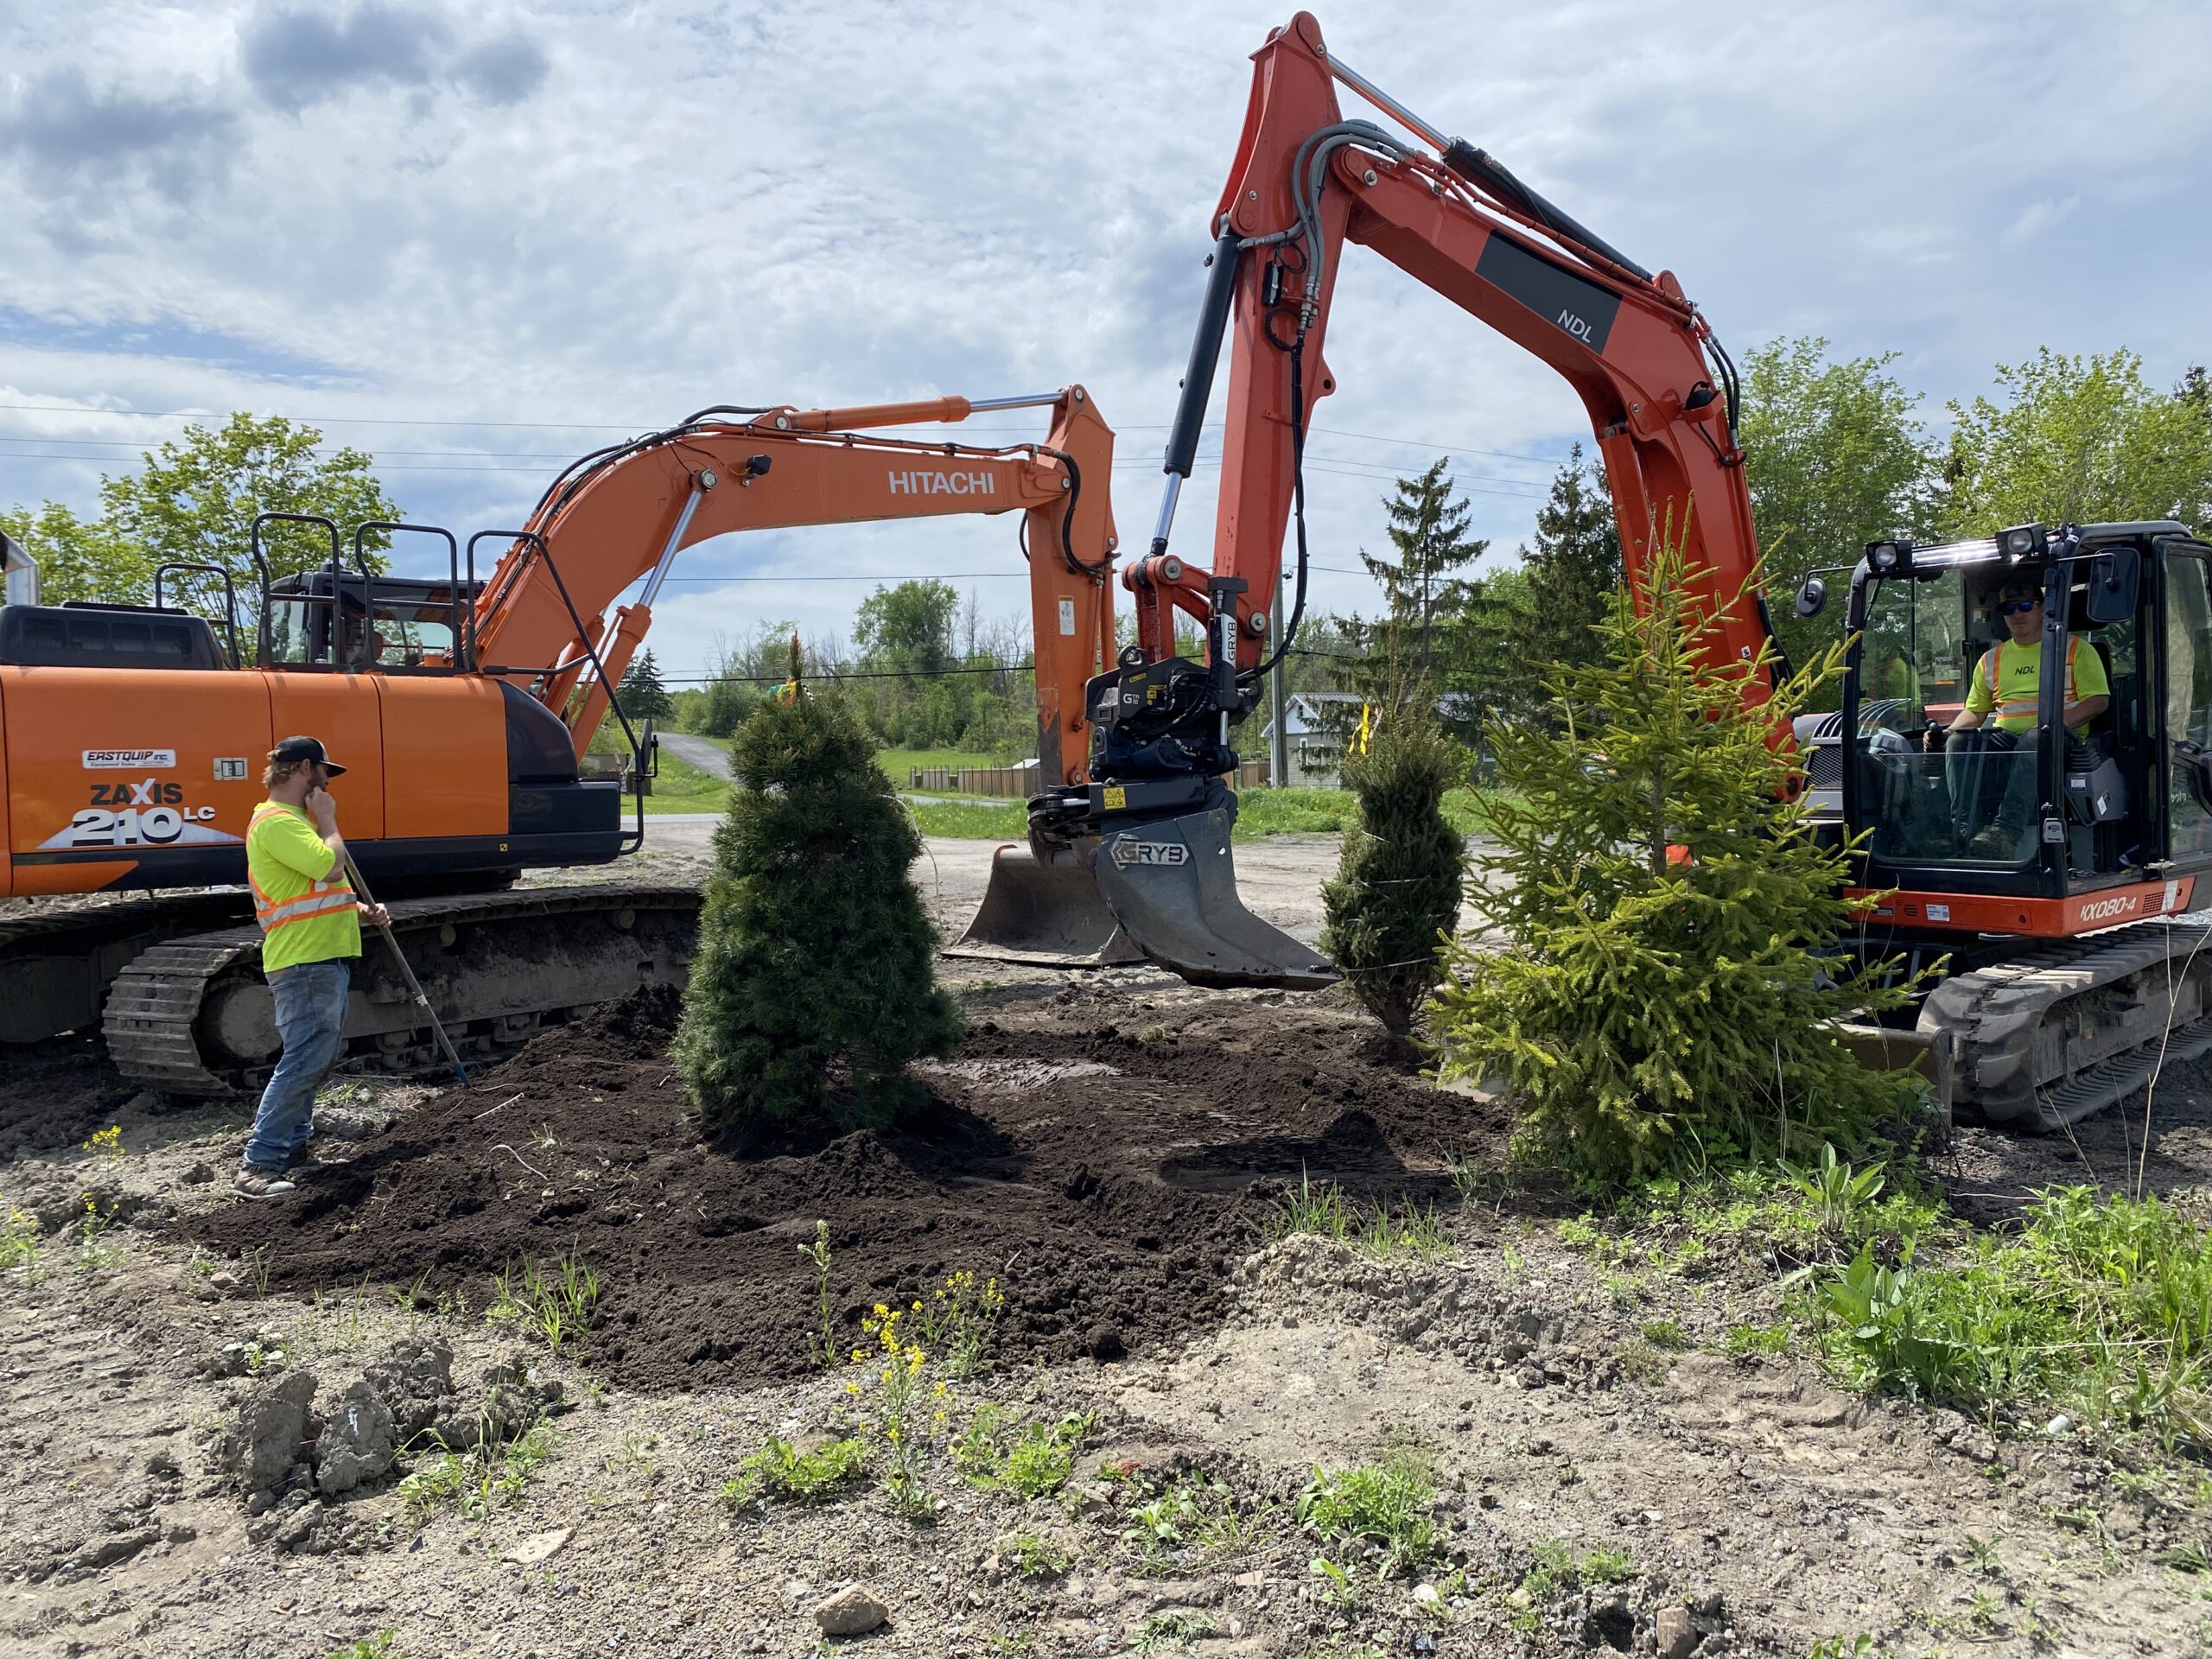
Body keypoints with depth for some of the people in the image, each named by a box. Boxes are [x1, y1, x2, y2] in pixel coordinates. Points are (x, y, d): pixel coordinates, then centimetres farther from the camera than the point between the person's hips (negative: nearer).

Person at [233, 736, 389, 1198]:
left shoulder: (295, 820, 22)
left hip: (326, 957, 11)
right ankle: (259, 1165, -12)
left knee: (317, 1056, 17)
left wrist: (361, 911, 14)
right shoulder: (276, 821, -13)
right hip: (304, 962, -11)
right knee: (304, 1060, -14)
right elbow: (331, 867, -25)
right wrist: (328, 819, -9)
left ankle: (293, 1141, 27)